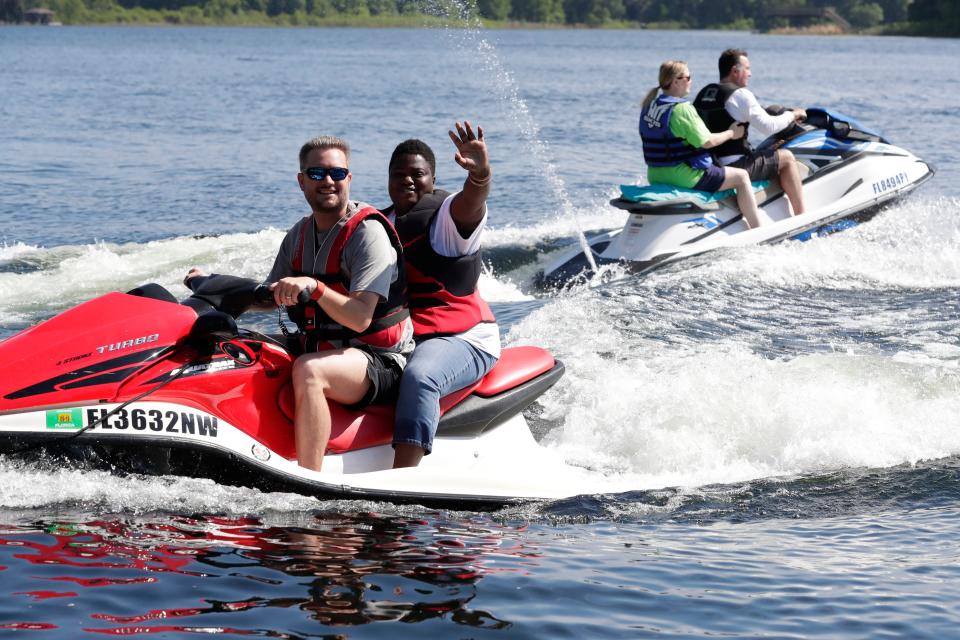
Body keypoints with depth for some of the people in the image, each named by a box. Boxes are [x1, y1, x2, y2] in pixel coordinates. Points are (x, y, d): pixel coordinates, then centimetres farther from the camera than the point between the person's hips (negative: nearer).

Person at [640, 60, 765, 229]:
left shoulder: (649, 106, 6)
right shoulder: (682, 109, -20)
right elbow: (706, 142, -18)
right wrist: (731, 133, -2)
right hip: (683, 175, -10)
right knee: (741, 177, 2)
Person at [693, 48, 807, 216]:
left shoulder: (703, 93, 12)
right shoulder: (740, 95, -13)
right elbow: (768, 127, -14)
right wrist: (792, 115, 4)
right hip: (733, 168, -9)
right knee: (787, 157, 7)